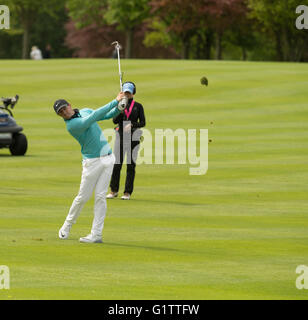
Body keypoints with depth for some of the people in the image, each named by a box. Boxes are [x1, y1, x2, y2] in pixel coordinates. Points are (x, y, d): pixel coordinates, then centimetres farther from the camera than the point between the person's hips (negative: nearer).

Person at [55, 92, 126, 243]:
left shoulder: (85, 111, 8)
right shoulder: (71, 125, -17)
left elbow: (107, 115, 16)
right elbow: (95, 116, -24)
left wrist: (119, 108, -6)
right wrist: (115, 101, -23)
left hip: (108, 157, 5)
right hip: (92, 161, -5)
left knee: (100, 197, -1)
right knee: (83, 197, 1)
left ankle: (96, 234, -2)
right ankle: (67, 225, 24)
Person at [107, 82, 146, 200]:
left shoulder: (138, 106, 5)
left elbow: (142, 123, -1)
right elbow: (115, 120, -3)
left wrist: (132, 125, -17)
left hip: (133, 137, -1)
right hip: (120, 136, 1)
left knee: (131, 165, -2)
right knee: (116, 164, 0)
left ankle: (128, 192, 3)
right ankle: (114, 190, 12)